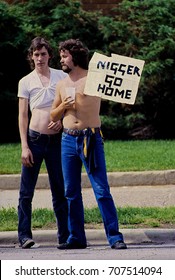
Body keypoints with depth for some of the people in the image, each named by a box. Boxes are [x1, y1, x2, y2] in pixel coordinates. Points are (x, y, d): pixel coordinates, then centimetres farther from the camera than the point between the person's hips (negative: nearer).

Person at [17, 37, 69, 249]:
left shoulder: (62, 77, 8)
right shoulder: (26, 82, 4)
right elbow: (23, 116, 2)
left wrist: (62, 120, -7)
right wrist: (24, 147, -6)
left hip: (56, 139, 1)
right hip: (34, 139, -1)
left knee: (60, 191, 6)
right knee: (26, 192, -2)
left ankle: (65, 235, 11)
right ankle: (24, 235, 2)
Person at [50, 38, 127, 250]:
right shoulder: (62, 85, 14)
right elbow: (53, 116, 18)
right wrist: (63, 106, -2)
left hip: (91, 139, -5)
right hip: (68, 139, 5)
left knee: (102, 190, -8)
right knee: (71, 192, 6)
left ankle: (114, 236, -7)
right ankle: (76, 238, 13)